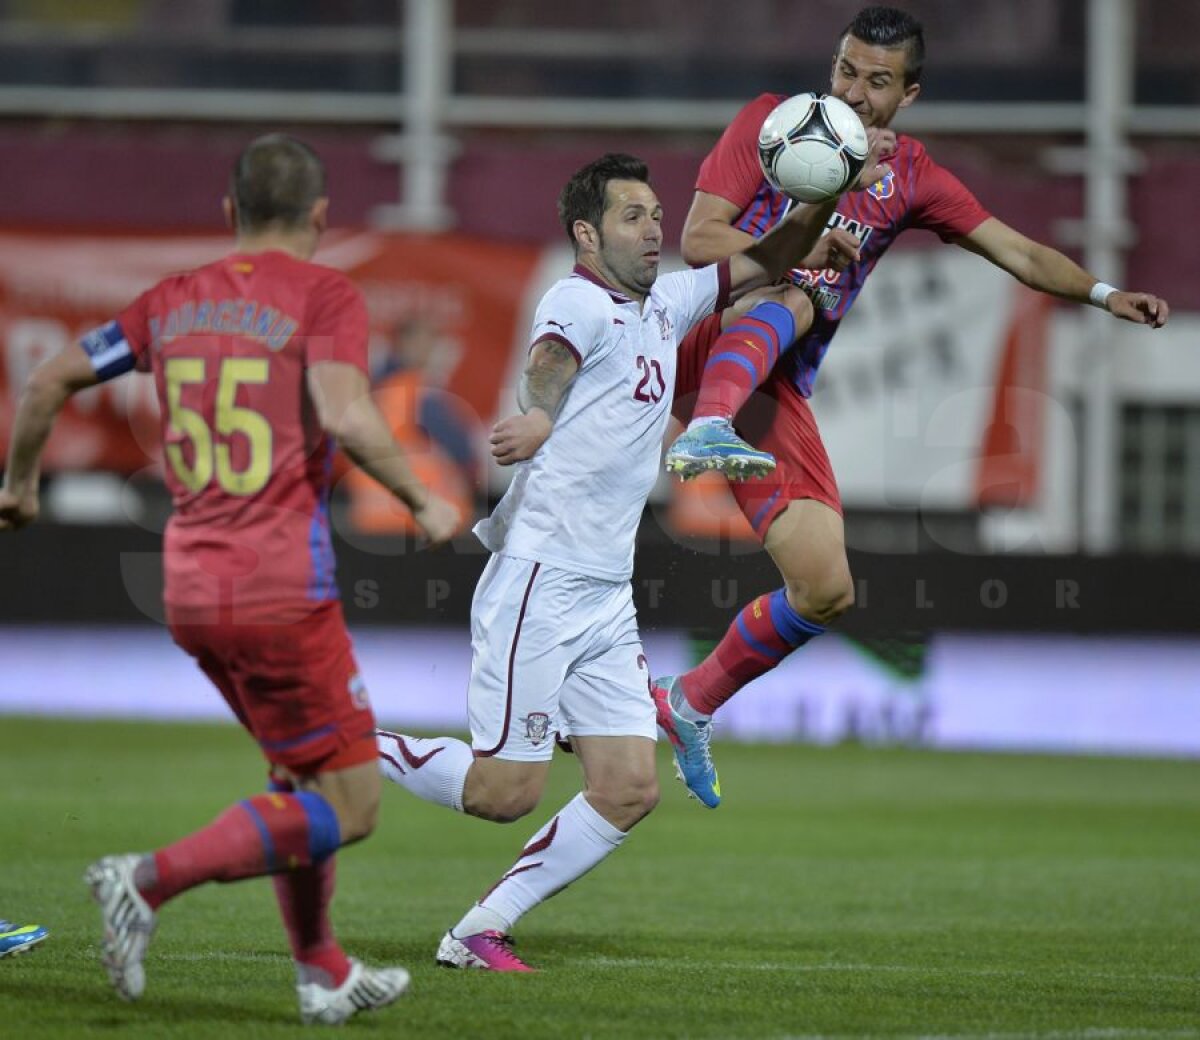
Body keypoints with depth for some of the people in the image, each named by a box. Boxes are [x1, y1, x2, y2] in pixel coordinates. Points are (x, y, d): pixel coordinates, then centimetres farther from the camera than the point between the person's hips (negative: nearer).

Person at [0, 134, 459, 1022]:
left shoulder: (176, 302, 12)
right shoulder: (324, 294, -6)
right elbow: (346, 416, -21)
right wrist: (423, 503, -7)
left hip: (192, 588, 7)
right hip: (284, 589, -7)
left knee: (301, 774, 23)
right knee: (349, 807, -2)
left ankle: (323, 973, 24)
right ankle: (150, 882, -13)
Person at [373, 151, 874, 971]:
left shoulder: (666, 304, 15)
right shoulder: (581, 302, -10)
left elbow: (766, 263, 29)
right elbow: (551, 359, -34)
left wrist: (826, 199, 11)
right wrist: (537, 419, -56)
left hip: (608, 597, 8)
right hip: (539, 582, -8)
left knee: (630, 790, 1)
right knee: (506, 791, -9)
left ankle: (481, 931, 7)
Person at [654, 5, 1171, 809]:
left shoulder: (911, 177, 13)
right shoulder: (773, 123, 1)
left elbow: (1015, 249, 10)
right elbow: (698, 239, -6)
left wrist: (1104, 294, -5)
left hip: (777, 395, 5)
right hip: (706, 350, -4)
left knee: (826, 592, -3)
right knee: (784, 298, -37)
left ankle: (691, 704, 17)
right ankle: (706, 431, -59)